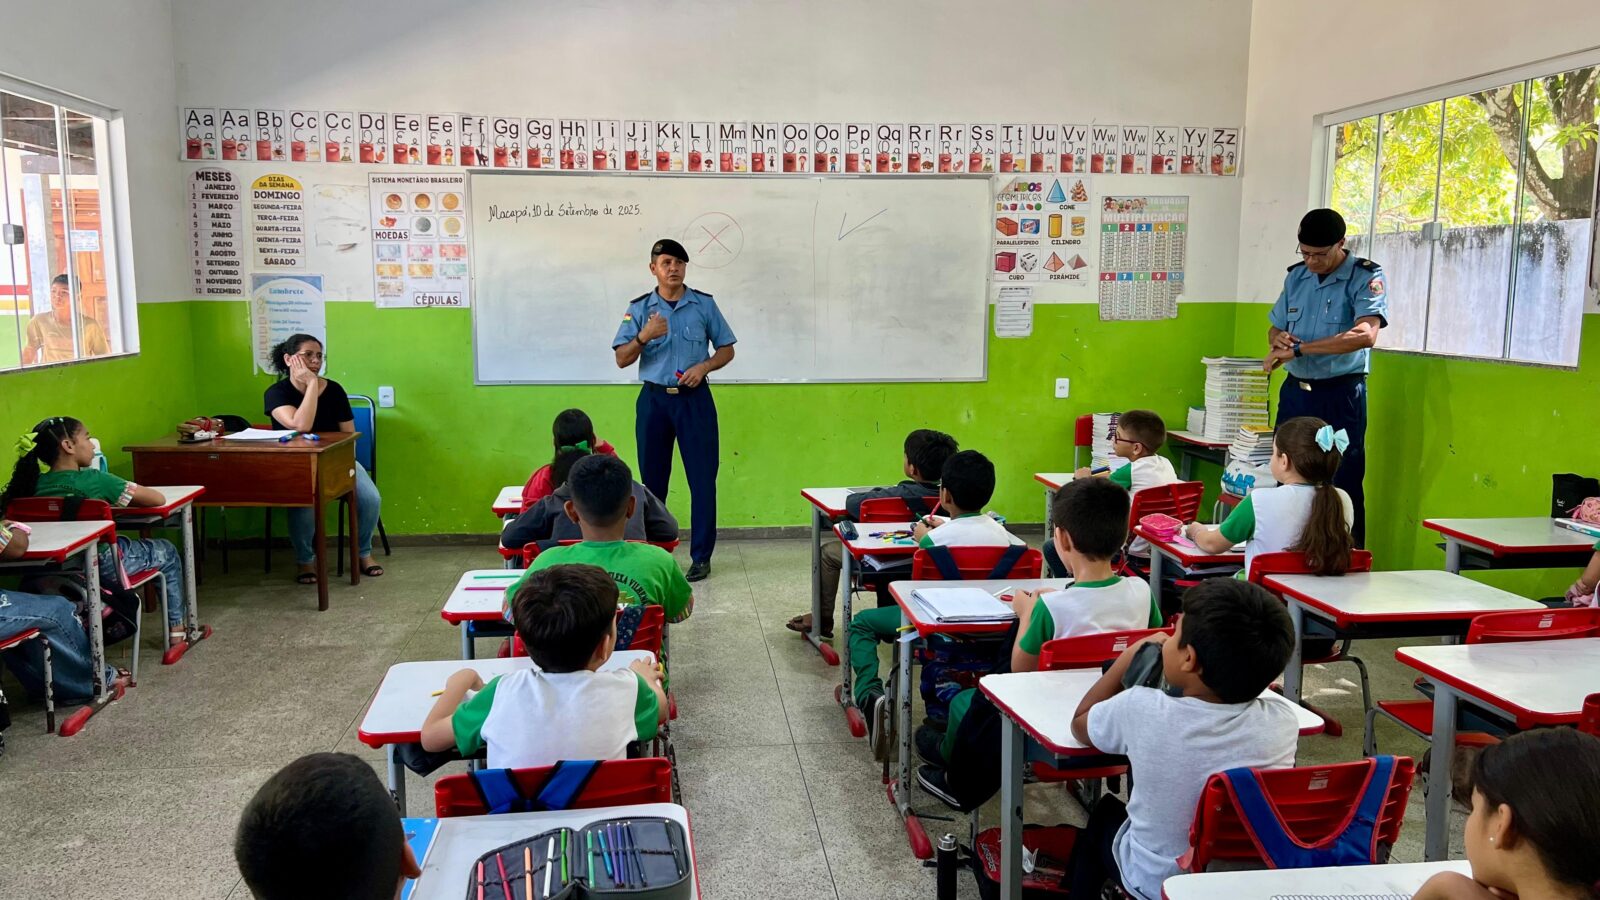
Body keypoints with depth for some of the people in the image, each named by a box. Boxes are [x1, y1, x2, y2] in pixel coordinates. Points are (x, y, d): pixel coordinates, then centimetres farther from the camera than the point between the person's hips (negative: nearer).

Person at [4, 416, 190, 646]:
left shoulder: (36, 484, -5)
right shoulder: (93, 480, -20)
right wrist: (129, 497, 4)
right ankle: (176, 629, 26)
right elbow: (158, 499, -18)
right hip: (104, 565, -6)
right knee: (167, 551, 21)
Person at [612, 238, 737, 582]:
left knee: (702, 477, -2)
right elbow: (621, 360, -1)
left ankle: (701, 556, 5)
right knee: (652, 478, 7)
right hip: (654, 399, 1)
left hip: (695, 399, -1)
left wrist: (704, 366, -12)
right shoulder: (639, 308, 3)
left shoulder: (704, 304, 3)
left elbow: (726, 349, 7)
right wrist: (644, 336, -18)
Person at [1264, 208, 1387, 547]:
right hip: (1295, 391, 6)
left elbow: (1366, 335, -24)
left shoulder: (1365, 277, -8)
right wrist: (1279, 338, -4)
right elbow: (1275, 328, 21)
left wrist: (1299, 348, -26)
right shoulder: (1296, 276, 11)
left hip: (1340, 395, -6)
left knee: (1342, 487, -2)